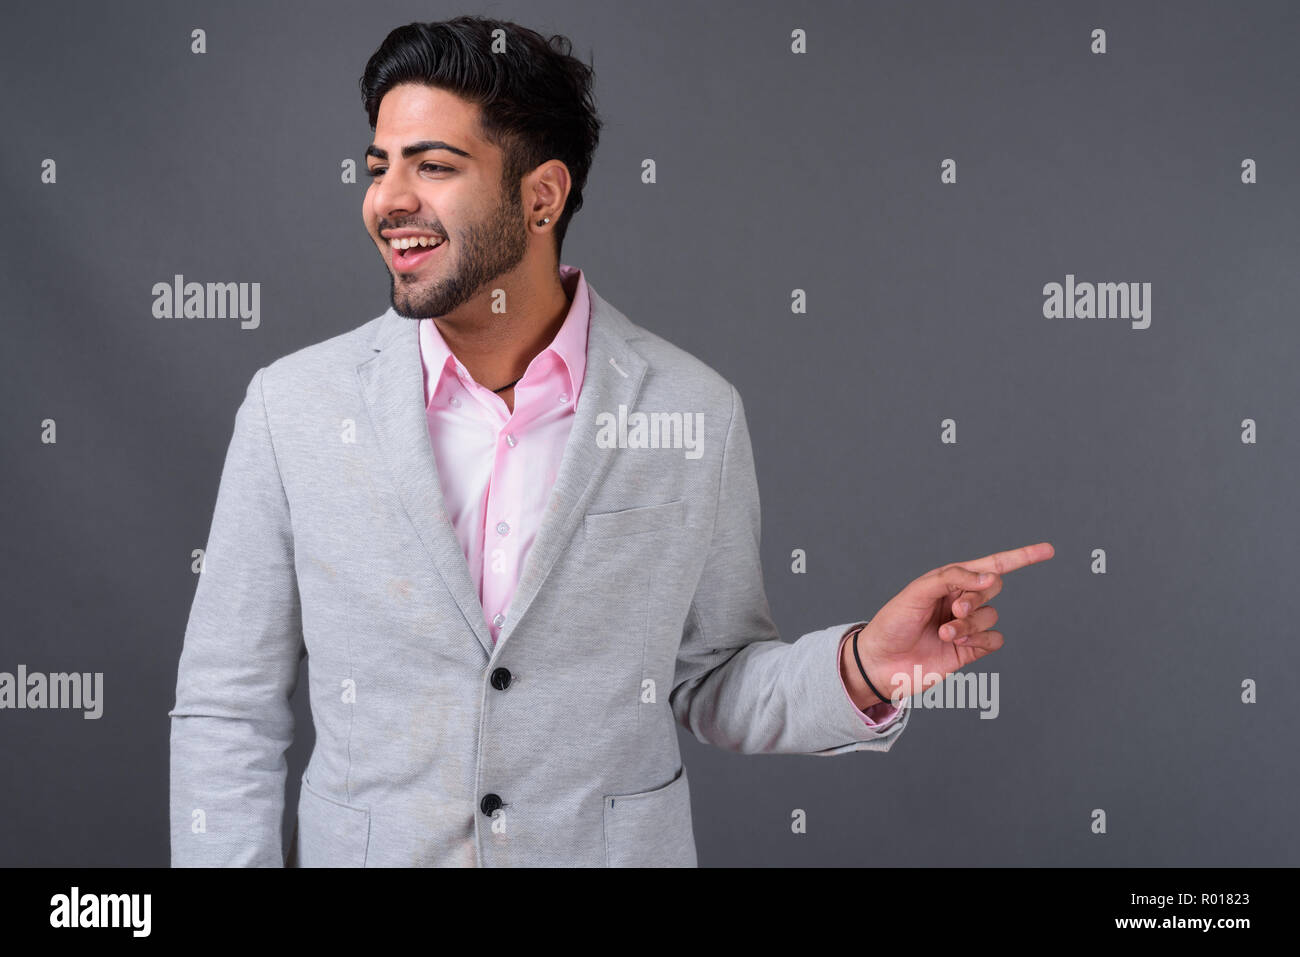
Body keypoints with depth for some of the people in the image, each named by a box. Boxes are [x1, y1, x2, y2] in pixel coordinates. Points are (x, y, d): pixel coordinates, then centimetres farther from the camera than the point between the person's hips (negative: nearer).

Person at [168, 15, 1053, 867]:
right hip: (362, 847, 1)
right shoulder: (292, 405, -8)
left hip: (619, 843, 0)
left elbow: (710, 682, 1)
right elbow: (229, 714, -3)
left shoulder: (697, 412, -8)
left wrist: (864, 668, -15)